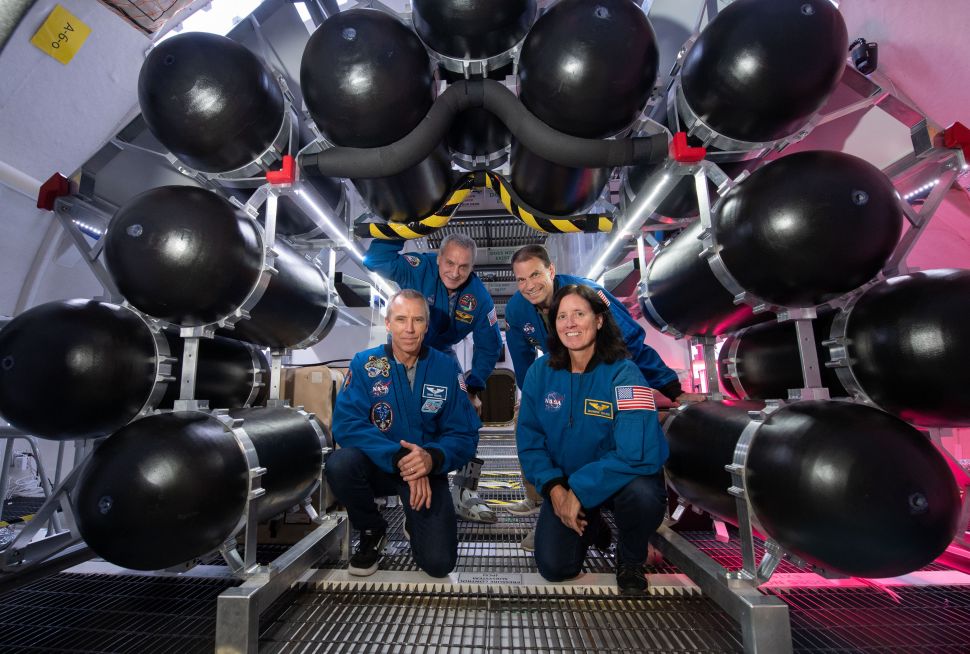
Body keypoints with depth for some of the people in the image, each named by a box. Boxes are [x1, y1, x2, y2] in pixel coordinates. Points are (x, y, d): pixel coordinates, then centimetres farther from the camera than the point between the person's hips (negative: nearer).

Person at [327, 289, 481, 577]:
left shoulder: (447, 368, -7)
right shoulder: (365, 364, -8)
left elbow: (465, 435, -7)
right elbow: (346, 424, -19)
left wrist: (433, 458, -29)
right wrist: (398, 458, -31)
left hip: (428, 473, 0)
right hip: (377, 466, 0)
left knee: (439, 562, -13)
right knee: (340, 463, -31)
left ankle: (415, 521, 24)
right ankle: (372, 531, 1)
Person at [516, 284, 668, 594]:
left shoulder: (623, 374, -20)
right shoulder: (540, 372, -8)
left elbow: (635, 452, -28)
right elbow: (529, 439, -5)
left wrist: (580, 490, -26)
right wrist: (554, 488, -18)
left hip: (621, 479, -3)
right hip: (566, 485, 3)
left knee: (642, 494, -36)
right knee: (554, 567, -9)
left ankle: (630, 560, 1)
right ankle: (592, 526, 27)